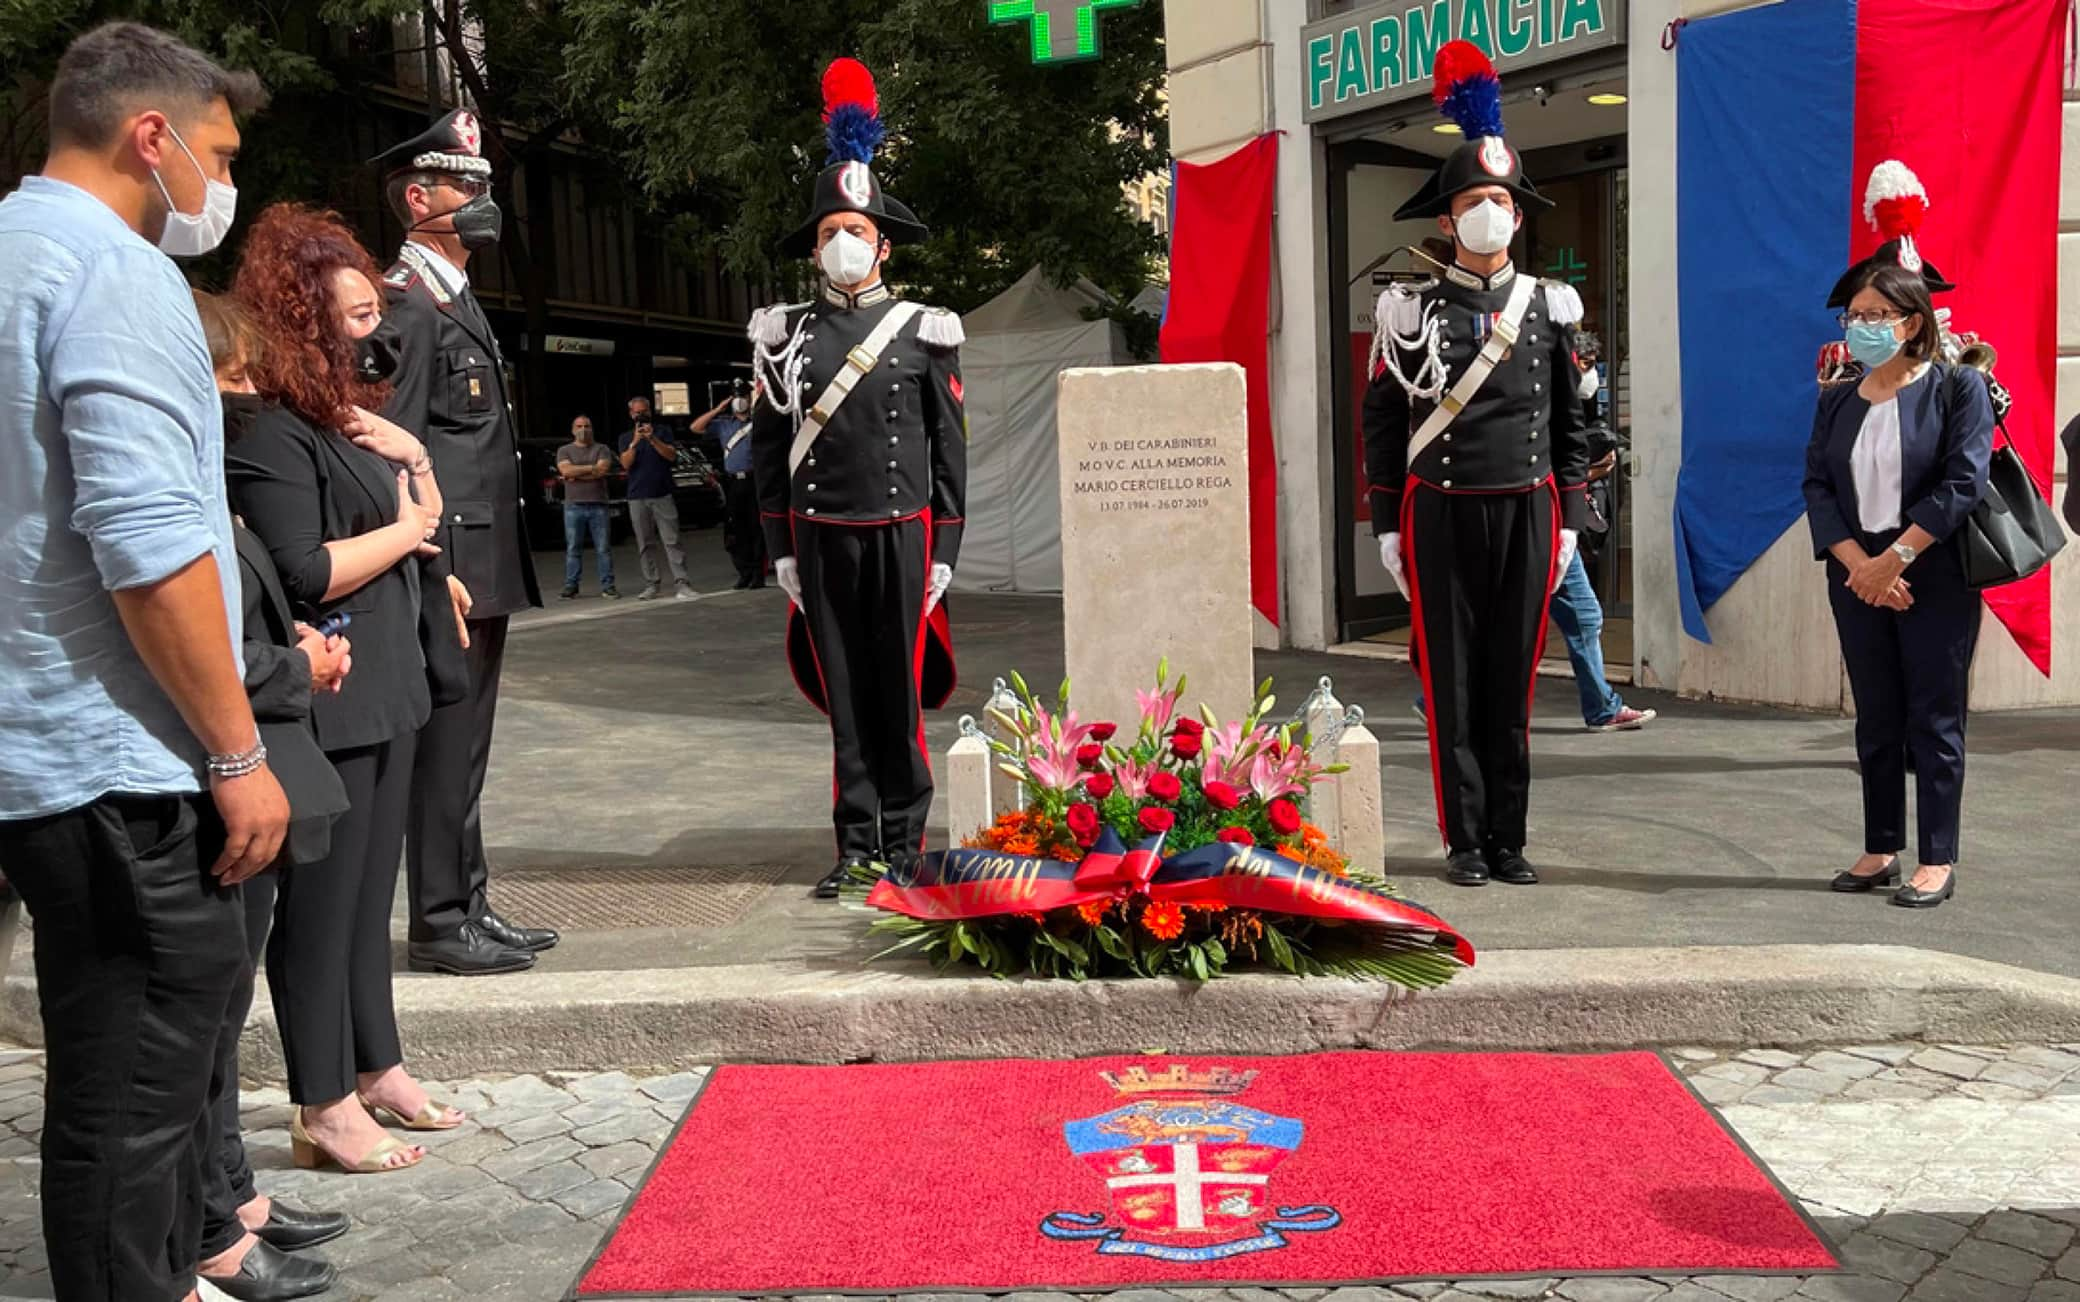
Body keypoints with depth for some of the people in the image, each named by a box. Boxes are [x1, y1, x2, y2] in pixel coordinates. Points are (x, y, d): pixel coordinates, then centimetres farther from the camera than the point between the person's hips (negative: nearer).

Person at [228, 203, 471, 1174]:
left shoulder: (352, 407, 14)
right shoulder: (272, 428, -15)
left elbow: (429, 518, 16)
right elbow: (306, 573, -23)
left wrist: (411, 455, -3)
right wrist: (402, 531, -8)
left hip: (387, 687, 9)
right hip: (325, 696, -9)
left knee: (372, 886, 16)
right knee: (321, 899, -1)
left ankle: (377, 1068, 28)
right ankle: (323, 1109, 9)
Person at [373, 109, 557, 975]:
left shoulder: (456, 298, 20)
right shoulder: (407, 301, -11)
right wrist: (433, 570, -22)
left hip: (482, 561, 10)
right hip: (451, 564, -10)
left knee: (463, 744, 14)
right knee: (445, 747, -4)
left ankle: (468, 908, 23)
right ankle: (439, 926, 4)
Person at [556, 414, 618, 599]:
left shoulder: (601, 449, 10)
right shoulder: (564, 450, 12)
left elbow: (603, 470, -7)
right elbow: (566, 470, -7)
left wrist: (576, 474, -5)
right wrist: (591, 468, -6)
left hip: (598, 505, 0)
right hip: (573, 506, 0)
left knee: (604, 548, -2)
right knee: (573, 549, 1)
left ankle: (607, 586, 2)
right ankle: (570, 587, 5)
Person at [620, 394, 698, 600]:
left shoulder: (662, 432, 11)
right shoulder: (625, 439, 14)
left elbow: (671, 456, -4)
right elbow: (626, 464, -1)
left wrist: (653, 439, -14)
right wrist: (635, 442, -13)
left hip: (662, 494, -2)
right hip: (637, 497, 2)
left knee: (671, 540, -10)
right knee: (645, 545, 1)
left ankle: (682, 583, -15)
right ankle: (651, 585, 3)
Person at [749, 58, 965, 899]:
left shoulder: (924, 333, 3)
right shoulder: (788, 335, 6)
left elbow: (948, 448, 3)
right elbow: (769, 448, 8)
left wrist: (943, 548, -1)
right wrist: (780, 546, 4)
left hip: (900, 531, -1)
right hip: (821, 537, 2)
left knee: (900, 692, 2)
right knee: (843, 695, 6)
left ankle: (903, 845, 12)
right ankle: (857, 848, 13)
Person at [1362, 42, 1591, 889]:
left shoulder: (1548, 309, 7)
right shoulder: (1412, 311, 0)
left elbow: (1569, 425, 11)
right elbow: (1383, 424, 1)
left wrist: (1568, 522, 7)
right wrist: (1387, 527, -2)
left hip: (1526, 512, 2)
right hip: (1442, 515, -2)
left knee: (1512, 681, 7)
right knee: (1450, 681, 2)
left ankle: (1509, 840, 15)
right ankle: (1465, 842, 12)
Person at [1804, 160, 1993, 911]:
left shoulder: (1957, 388, -4)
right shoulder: (1837, 401, 10)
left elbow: (1963, 483, -13)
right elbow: (1817, 485, 2)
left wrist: (1896, 557, -17)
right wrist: (1858, 563, -12)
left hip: (1935, 576, -5)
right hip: (1856, 576, 5)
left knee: (1934, 720, -1)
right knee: (1875, 720, 10)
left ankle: (1937, 861, 5)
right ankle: (1881, 849, 18)